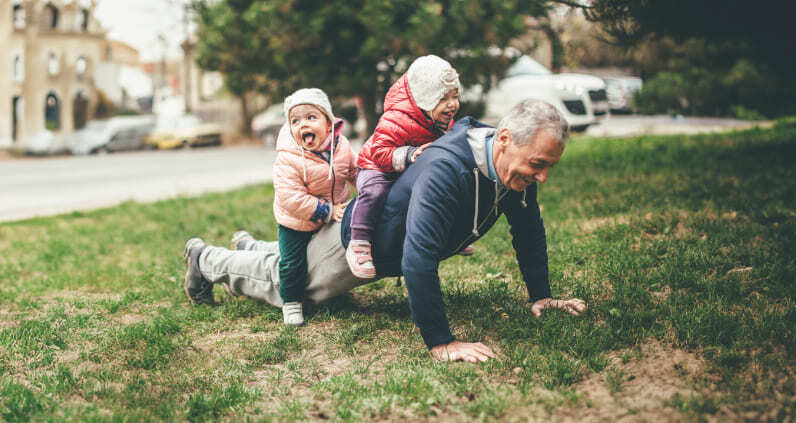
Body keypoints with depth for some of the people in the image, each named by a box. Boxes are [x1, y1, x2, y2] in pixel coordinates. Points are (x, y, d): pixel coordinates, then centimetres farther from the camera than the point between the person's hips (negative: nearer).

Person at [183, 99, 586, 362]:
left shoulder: (519, 164, -20)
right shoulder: (446, 169, -46)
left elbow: (529, 230, -2)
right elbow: (418, 258, -51)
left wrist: (540, 295, -1)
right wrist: (440, 342, -49)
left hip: (391, 244, 7)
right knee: (282, 281, 18)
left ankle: (251, 247, 60)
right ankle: (204, 258, 42)